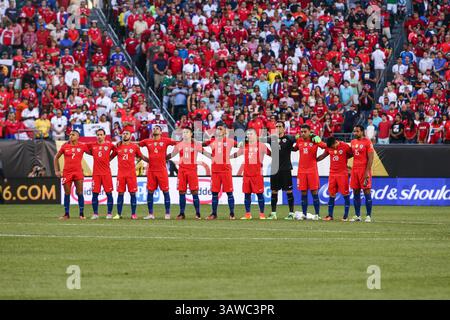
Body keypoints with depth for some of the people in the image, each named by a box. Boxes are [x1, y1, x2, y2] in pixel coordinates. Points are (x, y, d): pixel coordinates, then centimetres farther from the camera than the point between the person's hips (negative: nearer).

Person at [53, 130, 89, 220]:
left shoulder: (82, 146, 1)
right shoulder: (65, 146, 4)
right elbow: (56, 157, 12)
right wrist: (56, 170, 6)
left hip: (78, 172, -1)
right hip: (67, 172, 1)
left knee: (79, 193, -3)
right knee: (67, 194, 3)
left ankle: (81, 214, 4)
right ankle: (66, 214, 11)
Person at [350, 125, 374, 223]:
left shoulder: (367, 142, -8)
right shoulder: (353, 142, 13)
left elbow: (370, 158, -11)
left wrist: (367, 172, -17)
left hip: (364, 170, -7)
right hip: (355, 170, 7)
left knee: (367, 192, -5)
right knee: (356, 193, 7)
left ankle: (369, 216, -2)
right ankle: (357, 215, 12)